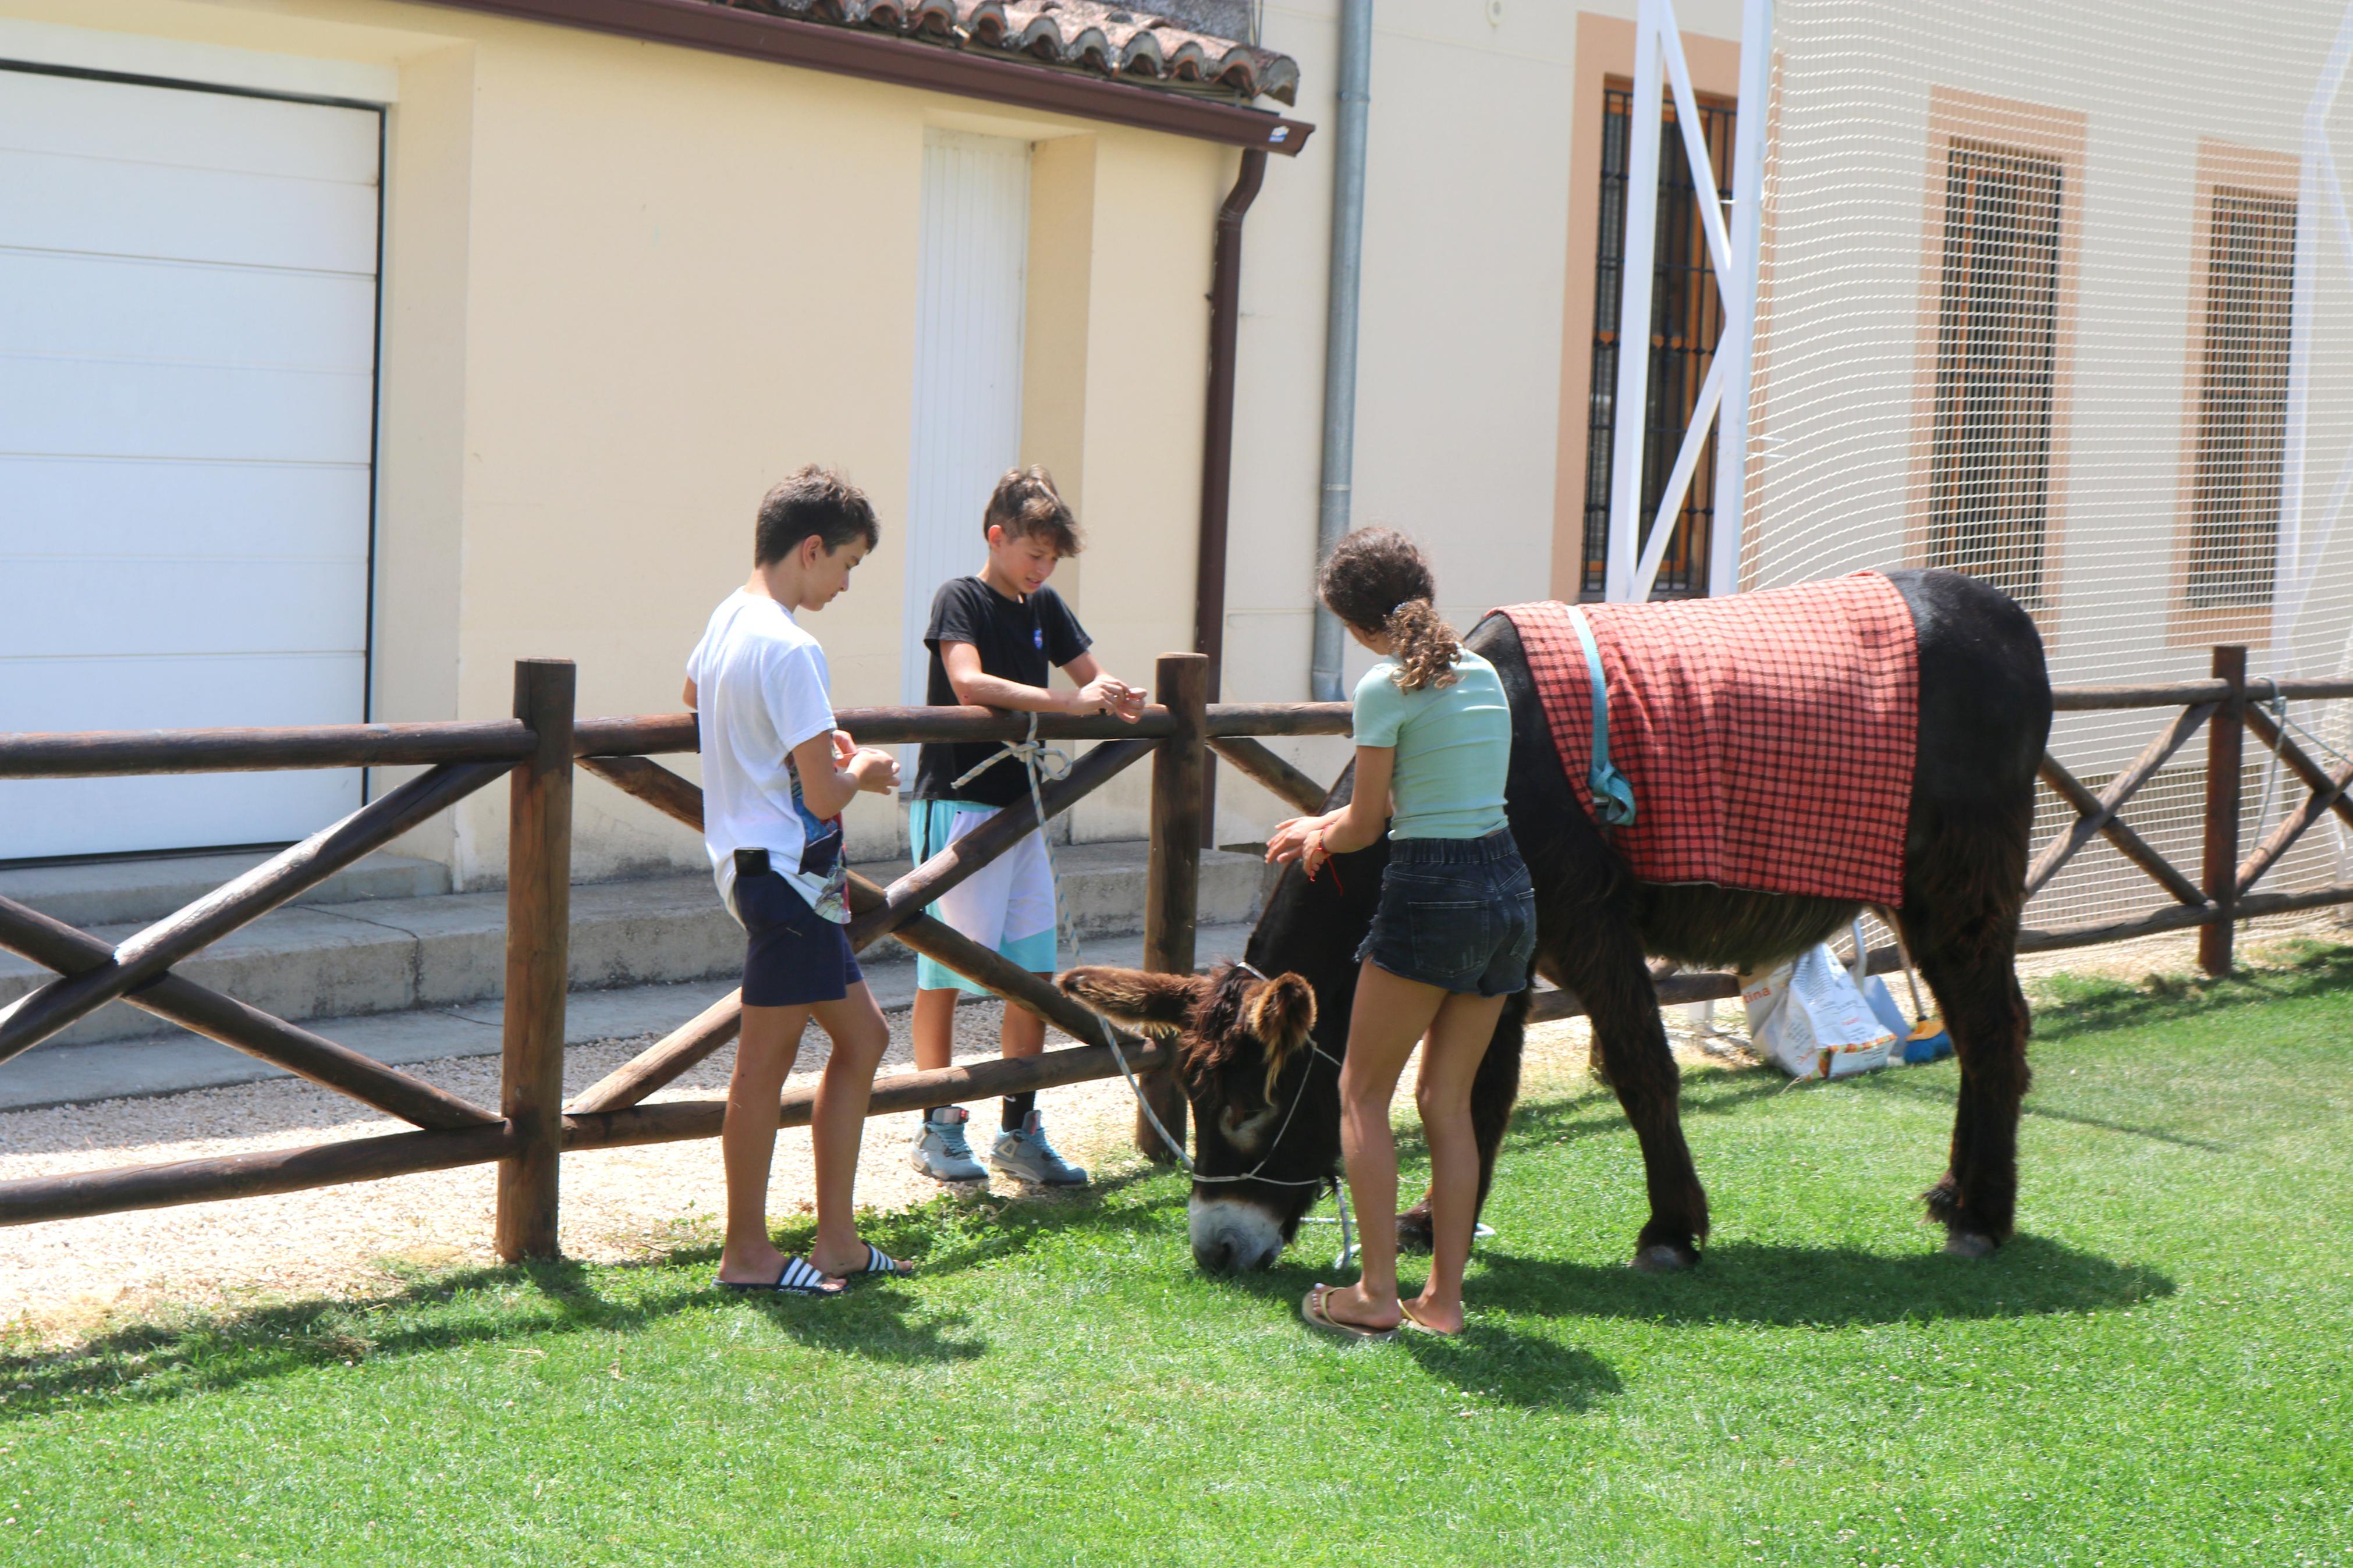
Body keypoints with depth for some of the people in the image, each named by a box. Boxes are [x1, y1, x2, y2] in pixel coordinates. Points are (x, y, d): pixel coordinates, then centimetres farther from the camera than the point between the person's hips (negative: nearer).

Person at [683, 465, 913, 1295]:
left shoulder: (727, 619, 10)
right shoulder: (789, 648, -20)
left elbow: (693, 692, 34)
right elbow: (824, 795, -22)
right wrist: (864, 770, 1)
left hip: (758, 869, 11)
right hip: (786, 874, -11)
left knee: (862, 1035, 15)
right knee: (767, 1060, -2)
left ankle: (836, 1240, 19)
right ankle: (747, 1253, 7)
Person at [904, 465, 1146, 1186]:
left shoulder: (1044, 607, 12)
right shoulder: (960, 598, -9)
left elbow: (1089, 676, 21)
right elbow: (968, 683, -25)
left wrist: (1118, 699, -3)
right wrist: (1069, 701, -30)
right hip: (955, 805, -7)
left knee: (1033, 974, 6)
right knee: (944, 972, 1)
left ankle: (1019, 1129, 14)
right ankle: (938, 1127, 11)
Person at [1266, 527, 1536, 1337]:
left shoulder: (1387, 686, -10)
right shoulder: (1482, 672, 13)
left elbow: (1366, 825, -6)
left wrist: (1320, 840, 17)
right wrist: (1327, 827, 32)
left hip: (1433, 896, -7)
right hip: (1509, 886, 7)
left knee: (1363, 1093, 6)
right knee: (1448, 1101, 14)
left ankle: (1376, 1294, 5)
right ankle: (1444, 1296, 15)